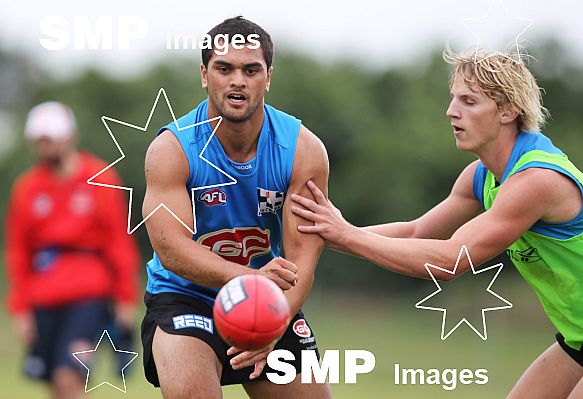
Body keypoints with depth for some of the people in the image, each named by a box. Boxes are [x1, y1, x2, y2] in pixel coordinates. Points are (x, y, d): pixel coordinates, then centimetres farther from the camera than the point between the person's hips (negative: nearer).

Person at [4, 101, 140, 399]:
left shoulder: (100, 180, 1)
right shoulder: (27, 188, 8)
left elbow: (120, 242, 4)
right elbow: (17, 253, 12)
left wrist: (126, 299, 2)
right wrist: (20, 308, 8)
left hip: (89, 297, -4)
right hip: (43, 301, 4)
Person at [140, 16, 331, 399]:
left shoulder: (304, 151, -10)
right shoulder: (171, 149, -15)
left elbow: (302, 255, -16)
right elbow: (171, 248, -24)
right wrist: (250, 278, -41)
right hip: (185, 299, -4)